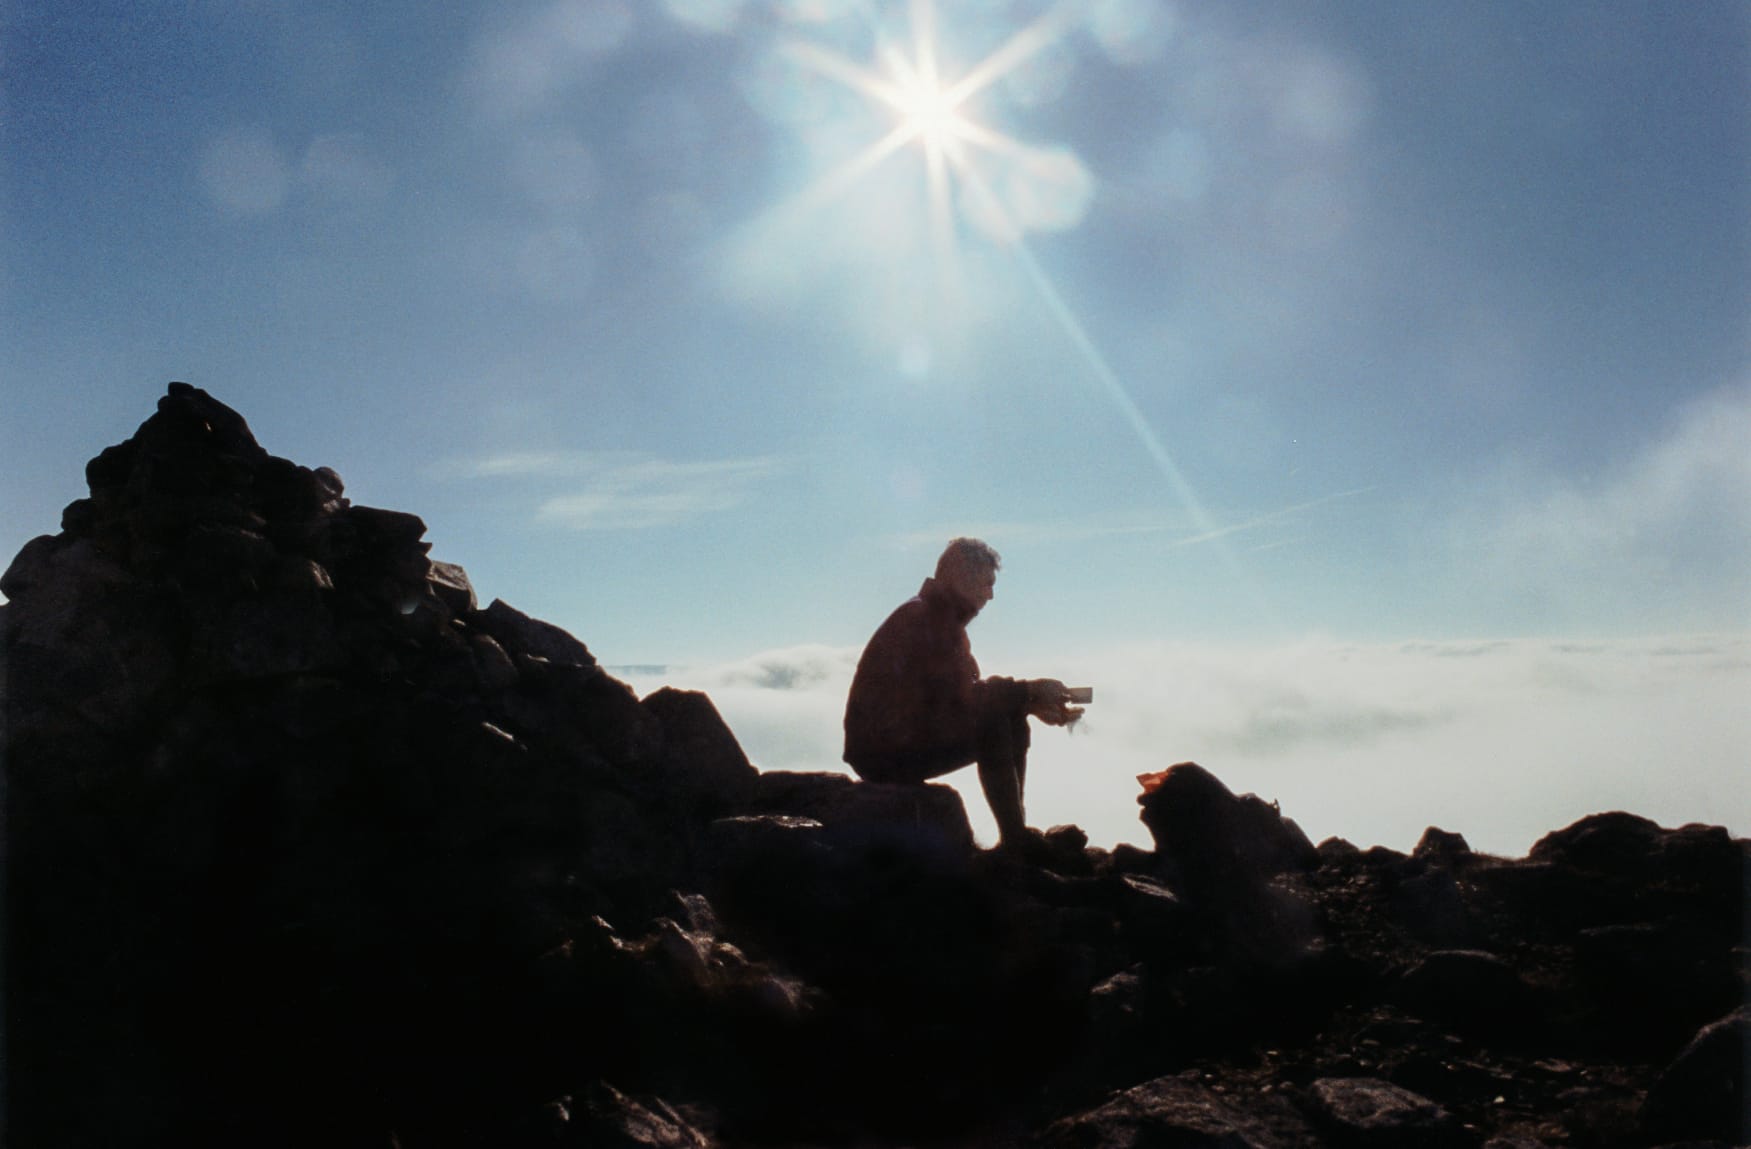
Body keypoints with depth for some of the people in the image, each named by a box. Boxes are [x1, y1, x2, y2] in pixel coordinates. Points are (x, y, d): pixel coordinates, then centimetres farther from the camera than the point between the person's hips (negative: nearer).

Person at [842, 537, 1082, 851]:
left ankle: (1016, 831, 5)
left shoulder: (942, 616, 13)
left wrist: (1033, 704, 1)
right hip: (886, 752, -10)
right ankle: (1015, 839, -9)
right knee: (992, 726, -17)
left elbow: (964, 690, 12)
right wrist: (1029, 690, -13)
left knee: (1012, 721, 6)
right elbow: (964, 697, -22)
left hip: (906, 736, 10)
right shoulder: (924, 618, -18)